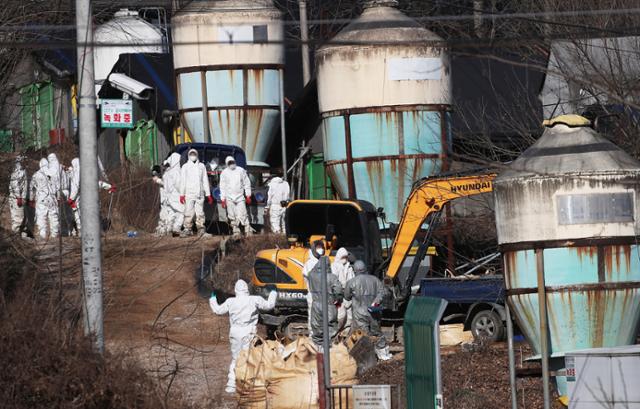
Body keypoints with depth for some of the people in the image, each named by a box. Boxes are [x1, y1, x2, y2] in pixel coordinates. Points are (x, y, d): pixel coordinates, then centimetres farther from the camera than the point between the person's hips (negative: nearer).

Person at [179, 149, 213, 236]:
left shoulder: (201, 166, 14)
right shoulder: (185, 167, 9)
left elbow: (205, 181, 15)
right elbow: (182, 181, 5)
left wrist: (208, 194, 10)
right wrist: (182, 194, -4)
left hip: (200, 194, 2)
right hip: (189, 194, -2)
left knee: (200, 213, -1)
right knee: (188, 212, -7)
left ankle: (201, 229, 4)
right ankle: (187, 229, -4)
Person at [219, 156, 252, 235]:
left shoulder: (241, 171, 5)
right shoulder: (224, 173, 6)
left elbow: (246, 183, 9)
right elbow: (222, 187, 7)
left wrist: (248, 196, 4)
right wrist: (223, 200, 2)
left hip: (240, 197, -1)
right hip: (229, 198, 1)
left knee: (243, 215, -11)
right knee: (232, 217, 0)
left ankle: (248, 231, -10)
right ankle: (236, 232, 7)